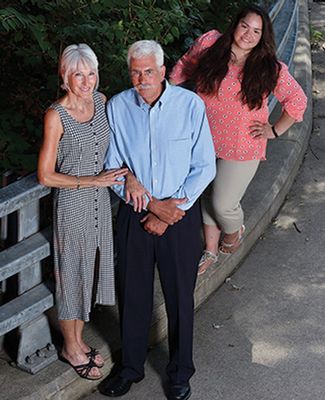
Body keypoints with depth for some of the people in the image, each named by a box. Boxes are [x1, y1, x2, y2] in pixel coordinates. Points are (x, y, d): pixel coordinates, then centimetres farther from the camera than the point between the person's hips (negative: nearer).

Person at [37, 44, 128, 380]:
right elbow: (46, 176, -17)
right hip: (72, 204, -6)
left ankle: (78, 341, 37)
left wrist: (127, 172, -3)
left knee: (89, 269, 18)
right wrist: (93, 180, -18)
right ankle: (71, 347, 29)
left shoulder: (101, 101, -1)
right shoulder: (56, 116, -19)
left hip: (100, 200, 6)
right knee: (72, 272, 9)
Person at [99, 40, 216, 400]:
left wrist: (168, 214, -13)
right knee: (132, 294, 13)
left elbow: (204, 167, -8)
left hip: (181, 213, -1)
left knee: (180, 296, 10)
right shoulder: (117, 107, -6)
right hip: (134, 214, 2)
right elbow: (113, 168, -3)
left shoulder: (190, 104, -11)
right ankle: (131, 367, 35)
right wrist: (152, 204, -14)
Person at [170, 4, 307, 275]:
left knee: (224, 205, 2)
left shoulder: (270, 69, -12)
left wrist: (275, 130, -3)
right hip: (204, 140, 3)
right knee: (206, 197, 15)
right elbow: (185, 67, 9)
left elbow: (296, 100, 0)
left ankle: (234, 231, 41)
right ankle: (211, 251, 39)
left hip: (241, 149, -2)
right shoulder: (209, 44, -9)